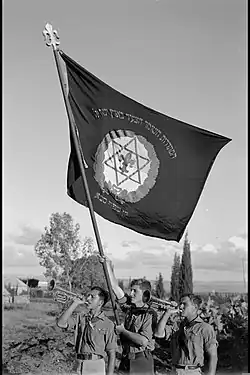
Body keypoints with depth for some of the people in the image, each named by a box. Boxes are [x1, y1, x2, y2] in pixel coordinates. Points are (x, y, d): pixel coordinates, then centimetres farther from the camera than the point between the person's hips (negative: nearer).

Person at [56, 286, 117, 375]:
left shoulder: (108, 324, -4)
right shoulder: (80, 317, 7)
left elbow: (111, 353, -4)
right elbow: (61, 323, -7)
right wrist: (75, 303, -6)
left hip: (96, 367, -3)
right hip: (79, 366, 3)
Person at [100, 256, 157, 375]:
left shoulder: (150, 314, -14)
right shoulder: (129, 307, 2)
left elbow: (144, 341, -22)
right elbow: (115, 287, 3)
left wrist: (123, 330, -12)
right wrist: (108, 265, -1)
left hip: (141, 360, -5)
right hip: (126, 357, 5)